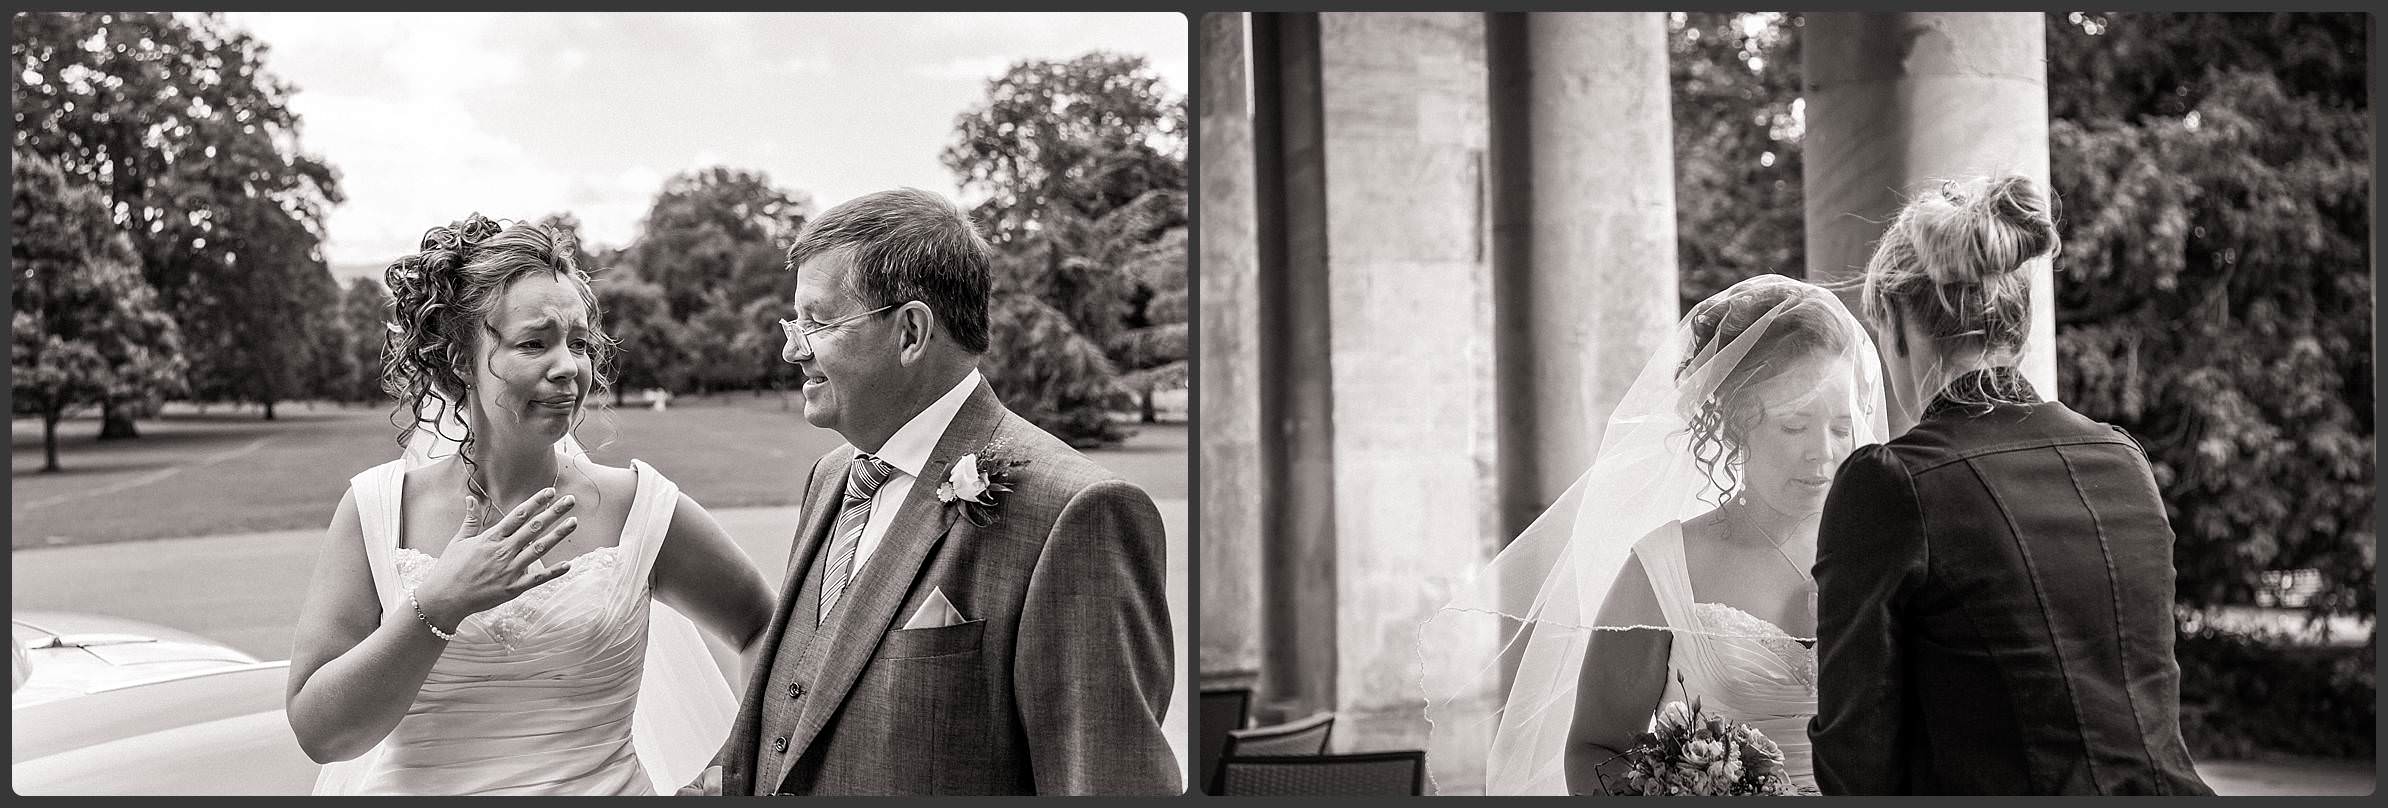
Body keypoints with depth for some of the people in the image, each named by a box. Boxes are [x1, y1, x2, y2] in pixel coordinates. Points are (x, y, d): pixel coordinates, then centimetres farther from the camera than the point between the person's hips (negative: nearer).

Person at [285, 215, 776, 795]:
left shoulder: (640, 509, -11)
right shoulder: (377, 508, -9)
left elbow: (764, 633, 3)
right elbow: (317, 731, -14)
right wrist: (436, 607, -25)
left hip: (604, 786, 0)